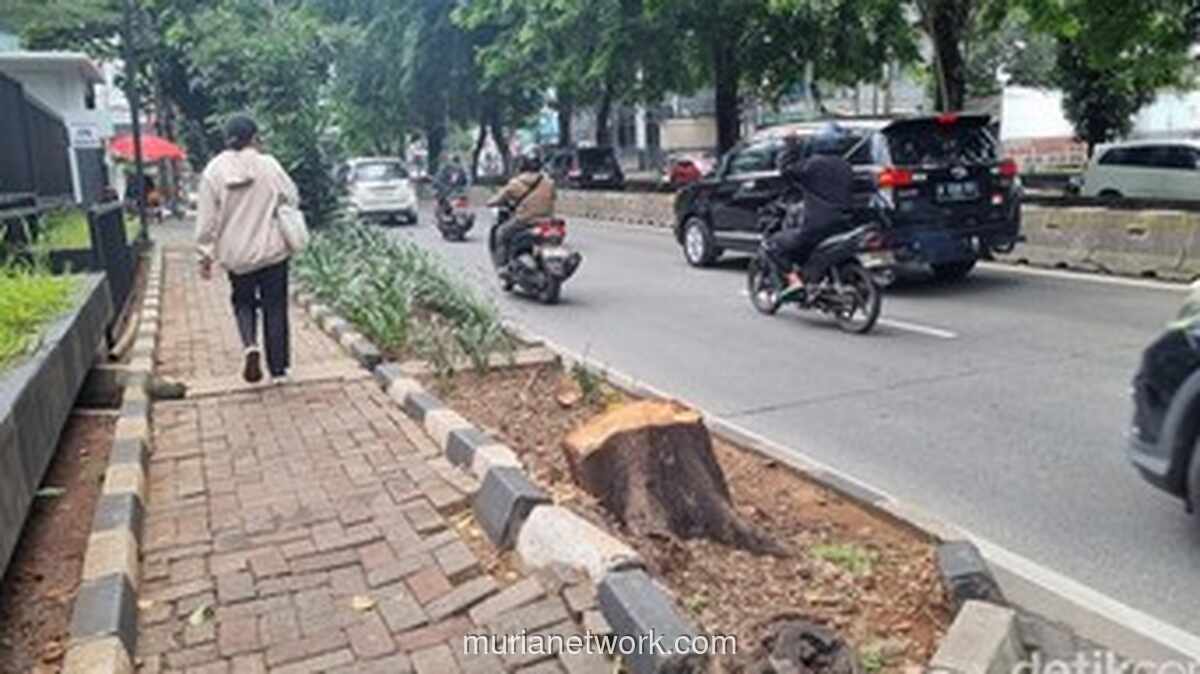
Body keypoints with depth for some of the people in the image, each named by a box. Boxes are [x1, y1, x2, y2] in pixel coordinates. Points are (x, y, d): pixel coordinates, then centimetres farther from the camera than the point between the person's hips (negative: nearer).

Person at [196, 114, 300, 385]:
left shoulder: (213, 172, -5)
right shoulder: (268, 165, -10)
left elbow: (207, 219, -3)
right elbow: (292, 198, 1)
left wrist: (206, 254, 4)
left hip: (236, 255, 1)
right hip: (272, 250, -1)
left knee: (243, 301, 21)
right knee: (275, 307, 9)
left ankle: (250, 345, -6)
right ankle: (278, 369, 13)